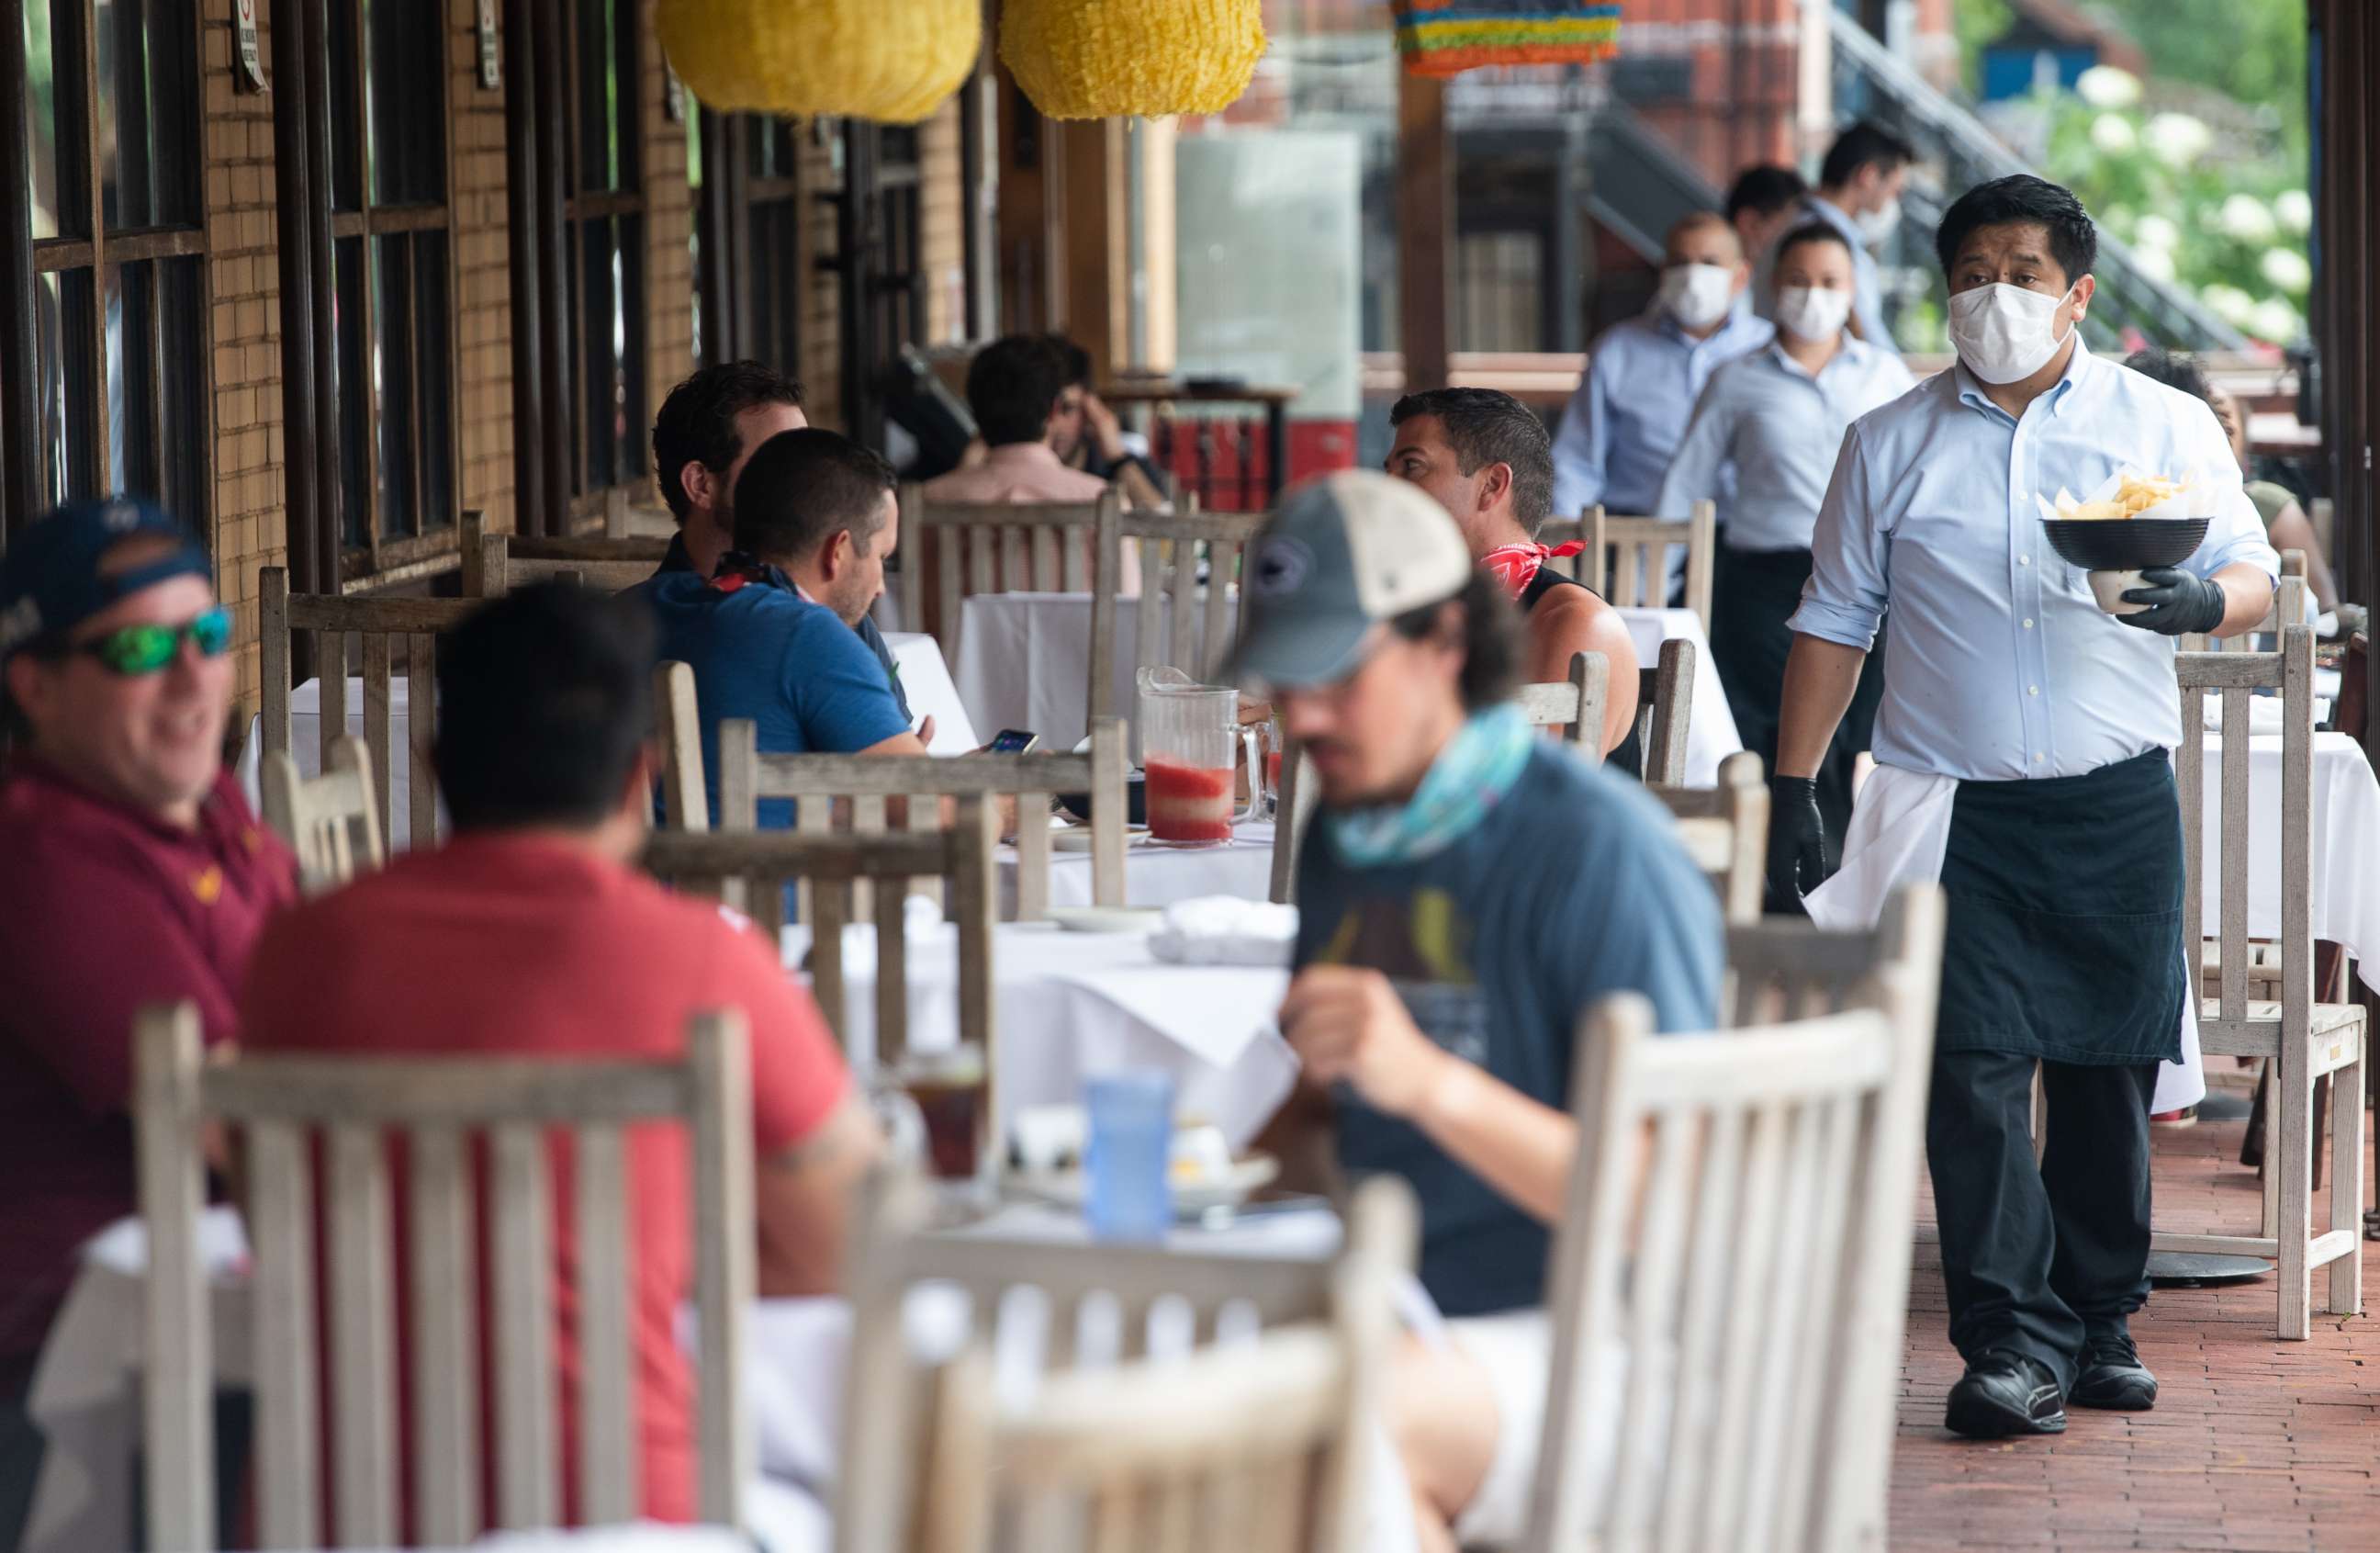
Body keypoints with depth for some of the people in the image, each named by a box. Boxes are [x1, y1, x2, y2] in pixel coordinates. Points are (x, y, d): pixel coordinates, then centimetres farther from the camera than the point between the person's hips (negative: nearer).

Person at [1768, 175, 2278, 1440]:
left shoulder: (2164, 425, 8)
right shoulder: (1889, 446, 10)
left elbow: (2252, 575, 5)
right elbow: (1835, 621, 12)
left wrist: (2205, 599, -20)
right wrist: (1792, 788, 6)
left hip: (2117, 805, 0)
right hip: (1954, 810, 0)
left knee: (2108, 1069, 4)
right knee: (1972, 1067, -11)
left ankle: (2101, 1321, 17)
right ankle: (2013, 1340, -11)